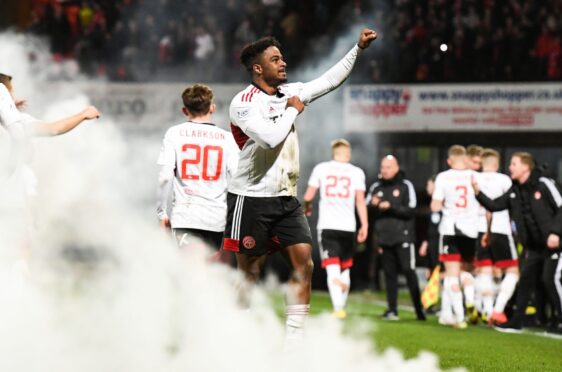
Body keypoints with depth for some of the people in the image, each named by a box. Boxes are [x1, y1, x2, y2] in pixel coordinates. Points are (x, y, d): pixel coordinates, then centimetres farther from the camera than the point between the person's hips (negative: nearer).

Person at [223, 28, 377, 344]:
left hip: (287, 198, 6)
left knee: (304, 261, -7)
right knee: (250, 272, 1)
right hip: (252, 199, -6)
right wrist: (293, 110, -9)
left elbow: (330, 80, 17)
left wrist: (359, 49, 10)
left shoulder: (290, 93, 10)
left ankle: (295, 341, -7)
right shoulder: (244, 102, -11)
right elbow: (271, 137, -24)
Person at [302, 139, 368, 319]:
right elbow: (360, 201, -2)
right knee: (345, 268, 19)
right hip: (348, 226, 1)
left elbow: (308, 196, 5)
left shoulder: (321, 169, 5)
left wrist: (307, 208, 26)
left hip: (327, 225, -1)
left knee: (332, 269, -8)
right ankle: (341, 307, 22)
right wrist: (364, 225, 1)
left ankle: (338, 309, -25)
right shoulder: (356, 172, 5)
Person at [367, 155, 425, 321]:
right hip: (384, 237, 4)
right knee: (389, 273, 5)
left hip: (403, 236, -4)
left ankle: (419, 309, -5)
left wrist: (390, 207, -18)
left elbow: (410, 210, -9)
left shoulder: (405, 186, -1)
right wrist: (373, 205, -12)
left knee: (408, 271, -9)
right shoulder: (376, 187, 12)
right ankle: (392, 309, 10)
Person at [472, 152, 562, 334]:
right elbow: (494, 205, 9)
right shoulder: (514, 192, 7)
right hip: (533, 247, 7)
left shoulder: (543, 184, -12)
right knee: (525, 280, 6)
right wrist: (478, 192, -5)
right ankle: (516, 321, 10)